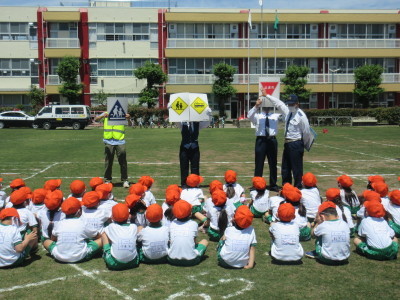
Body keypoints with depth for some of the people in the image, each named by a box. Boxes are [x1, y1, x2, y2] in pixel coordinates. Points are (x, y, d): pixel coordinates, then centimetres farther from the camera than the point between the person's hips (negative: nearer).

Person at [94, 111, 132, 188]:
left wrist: (128, 119, -24)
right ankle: (108, 180, 18)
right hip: (109, 142, 1)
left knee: (123, 162, 0)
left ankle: (125, 180, 8)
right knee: (108, 162, 7)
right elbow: (96, 119, -3)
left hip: (120, 142, -1)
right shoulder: (106, 114, 8)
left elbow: (129, 124, 0)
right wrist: (102, 116, -26)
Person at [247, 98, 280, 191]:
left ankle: (273, 185, 20)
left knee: (273, 164, 9)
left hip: (272, 140, 2)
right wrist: (256, 106, -25)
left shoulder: (276, 116, 12)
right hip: (261, 140, -2)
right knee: (259, 163, 1)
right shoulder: (257, 116, 8)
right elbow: (249, 116, -12)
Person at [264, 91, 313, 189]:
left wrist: (304, 144, 1)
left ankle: (298, 187, 10)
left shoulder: (301, 115, -14)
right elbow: (278, 103, 18)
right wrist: (267, 95, 21)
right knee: (285, 166, 16)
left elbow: (306, 131, -10)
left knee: (297, 167, -1)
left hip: (296, 144, -8)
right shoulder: (288, 111, 8)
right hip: (287, 143, 8)